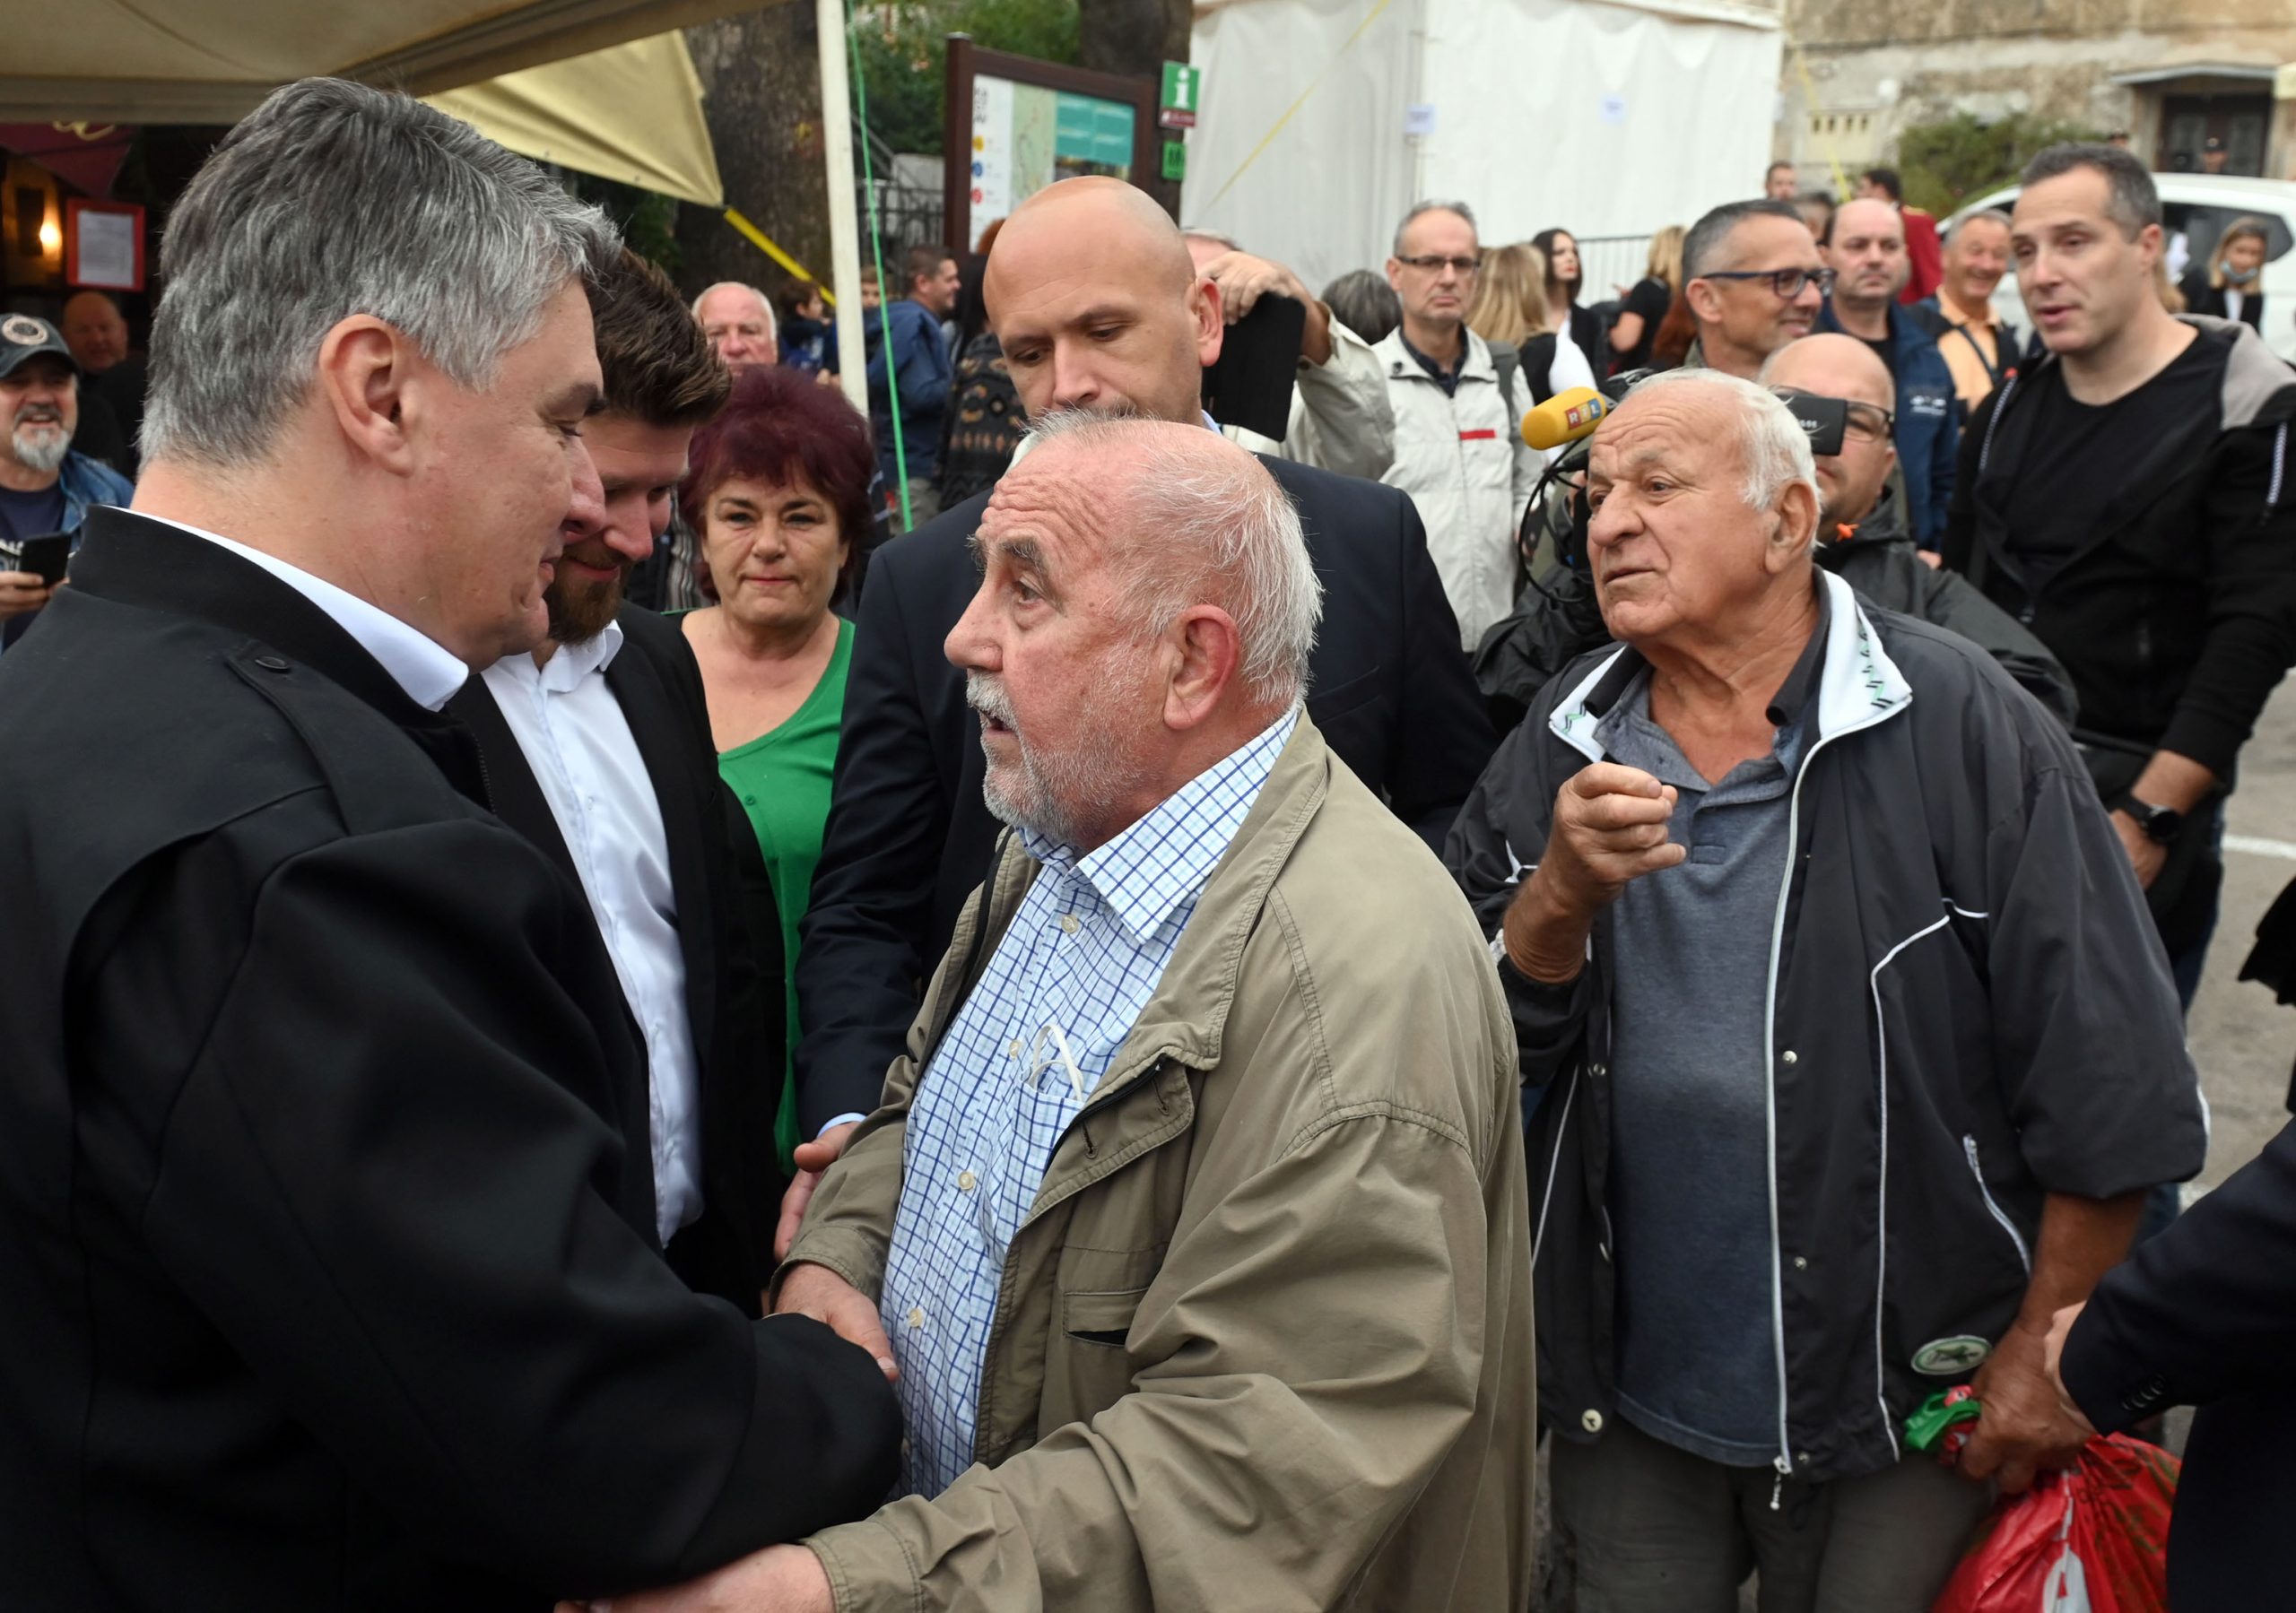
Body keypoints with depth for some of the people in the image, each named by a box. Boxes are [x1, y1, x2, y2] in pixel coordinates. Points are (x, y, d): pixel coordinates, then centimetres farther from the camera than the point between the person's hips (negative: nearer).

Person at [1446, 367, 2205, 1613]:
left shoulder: (1959, 726, -13)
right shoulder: (1563, 740, 1)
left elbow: (2111, 1088, -12)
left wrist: (2046, 1354, -8)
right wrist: (1563, 893, -23)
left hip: (1901, 1412, -3)